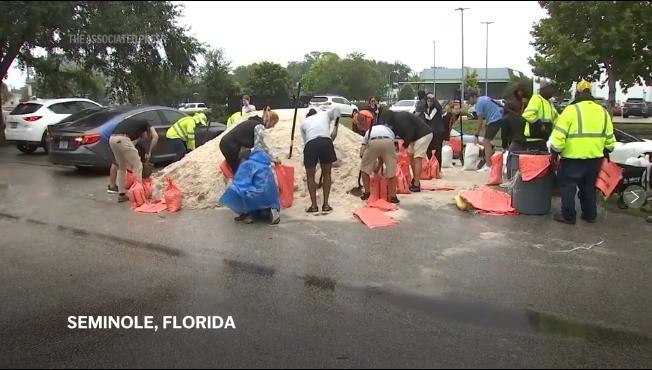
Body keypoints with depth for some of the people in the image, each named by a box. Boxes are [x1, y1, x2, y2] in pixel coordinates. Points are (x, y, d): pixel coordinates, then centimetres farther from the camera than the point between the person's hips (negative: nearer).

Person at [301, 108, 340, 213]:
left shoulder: (304, 122, 32)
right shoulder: (325, 114, 34)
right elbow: (336, 110, 16)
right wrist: (335, 128, 12)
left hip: (310, 144, 0)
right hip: (326, 142, 0)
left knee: (310, 176, 16)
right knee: (327, 174, 17)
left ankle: (313, 205, 14)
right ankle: (326, 204, 17)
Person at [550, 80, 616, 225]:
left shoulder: (571, 110, -11)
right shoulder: (603, 111, 8)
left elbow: (559, 135, -16)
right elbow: (610, 138, 13)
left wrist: (555, 153, -6)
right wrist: (605, 152, 26)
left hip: (572, 158, -6)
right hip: (594, 158, 6)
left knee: (568, 186, 4)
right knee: (588, 187, 18)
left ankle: (568, 216, 6)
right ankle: (590, 215, 25)